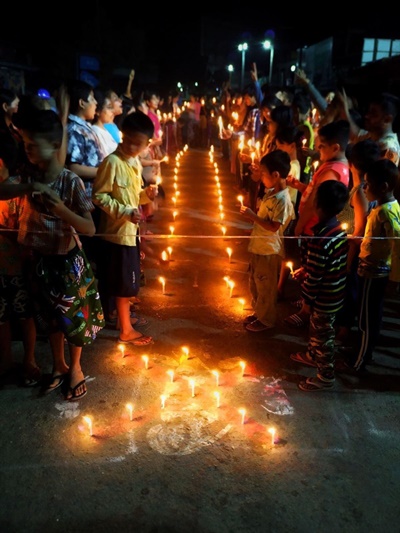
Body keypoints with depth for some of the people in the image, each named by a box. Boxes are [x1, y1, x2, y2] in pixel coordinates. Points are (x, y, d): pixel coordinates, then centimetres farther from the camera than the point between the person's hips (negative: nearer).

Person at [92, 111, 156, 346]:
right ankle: (126, 330, 16)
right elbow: (99, 195, -19)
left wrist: (147, 194, -3)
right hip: (118, 230, -8)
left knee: (129, 280, 20)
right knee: (125, 282, 1)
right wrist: (125, 212, -25)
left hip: (131, 229, 8)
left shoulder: (136, 162, 8)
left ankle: (125, 316, 38)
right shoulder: (112, 162, -18)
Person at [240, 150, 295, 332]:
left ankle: (266, 320, 25)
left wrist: (253, 216, -24)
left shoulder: (282, 200, -22)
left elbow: (274, 227, -26)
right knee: (254, 283, 21)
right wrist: (251, 214, 2)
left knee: (265, 286, 7)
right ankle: (258, 312, 39)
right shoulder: (270, 193, 6)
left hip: (269, 250, -9)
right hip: (258, 247, 9)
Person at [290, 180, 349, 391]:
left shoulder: (320, 239, -31)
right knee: (316, 328, 28)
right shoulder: (339, 230, -2)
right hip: (335, 292, 9)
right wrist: (305, 269, 14)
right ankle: (313, 355, 50)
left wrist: (307, 299, -11)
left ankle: (326, 376, 27)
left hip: (324, 298, -9)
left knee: (323, 335, 9)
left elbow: (314, 276, -24)